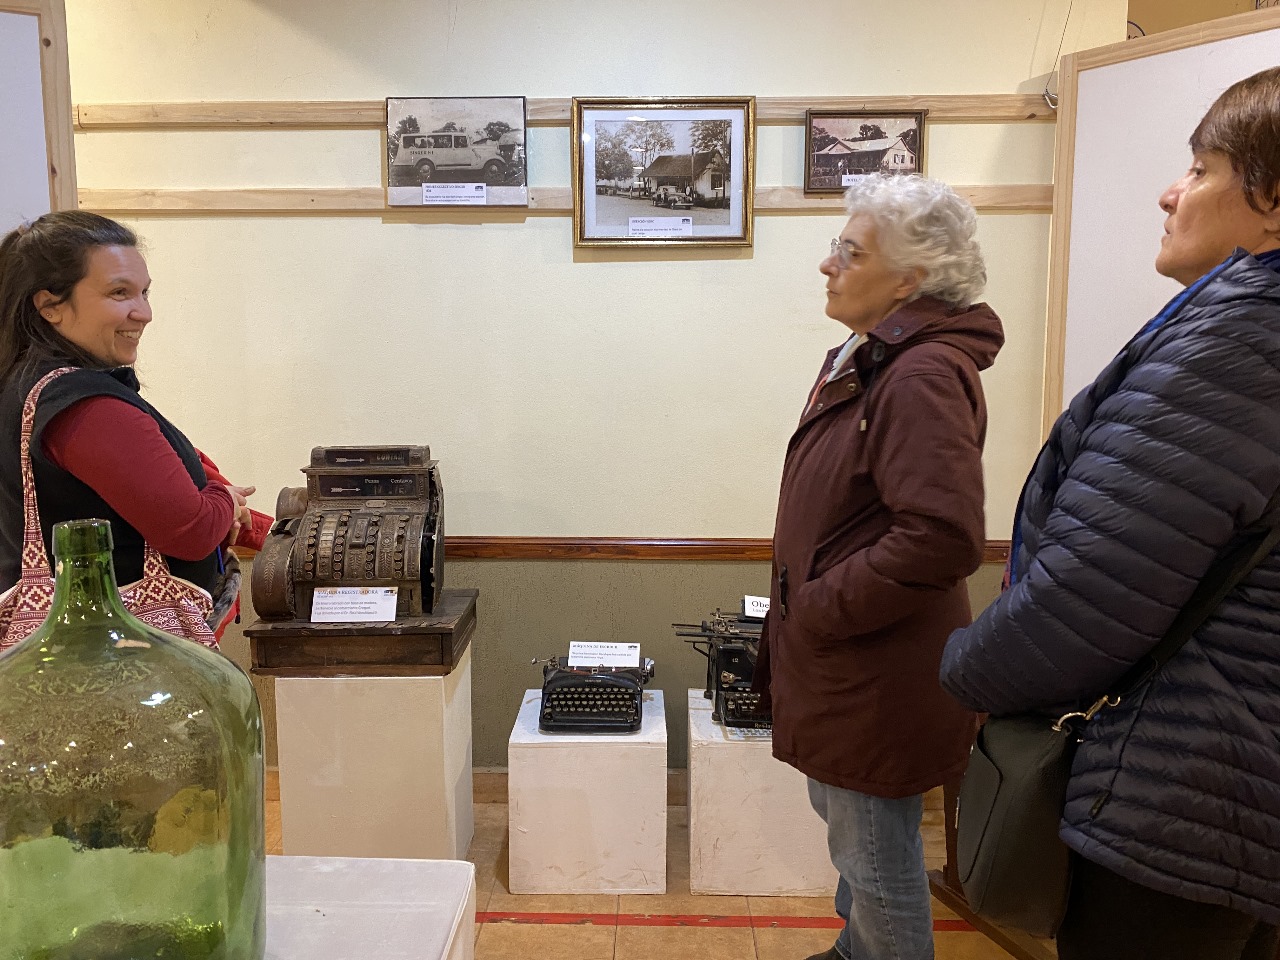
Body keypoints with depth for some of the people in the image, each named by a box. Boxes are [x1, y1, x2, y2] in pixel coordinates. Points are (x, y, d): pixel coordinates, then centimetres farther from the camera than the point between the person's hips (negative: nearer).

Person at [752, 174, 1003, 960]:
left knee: (876, 856, 8)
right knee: (848, 827, 27)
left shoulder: (924, 377, -23)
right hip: (843, 667, 10)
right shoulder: (866, 359, 10)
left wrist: (818, 611, -21)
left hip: (879, 677, -10)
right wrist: (800, 610, 13)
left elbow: (942, 538, -31)